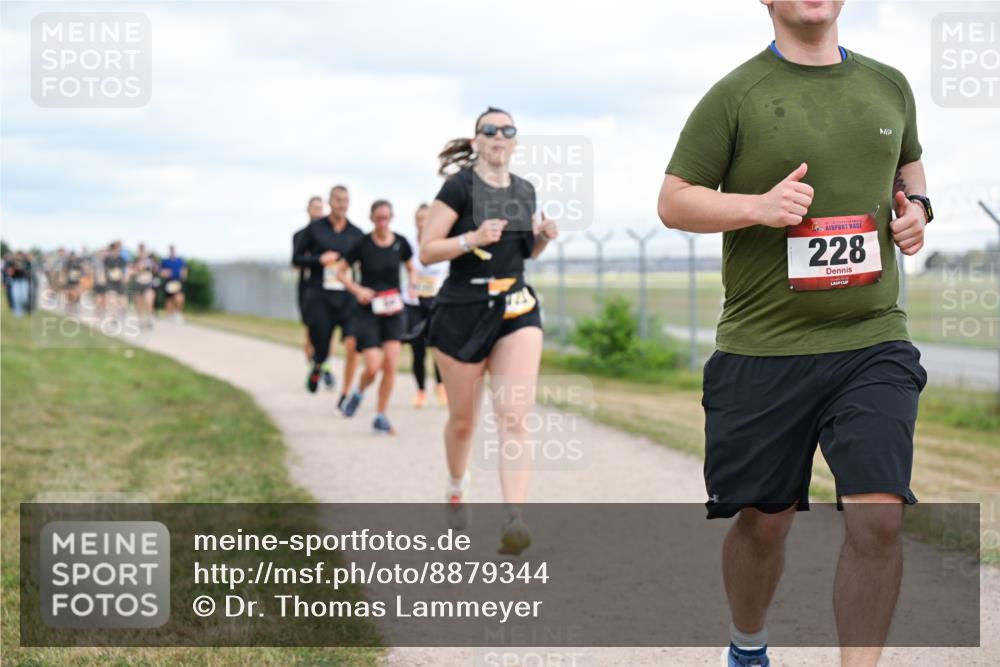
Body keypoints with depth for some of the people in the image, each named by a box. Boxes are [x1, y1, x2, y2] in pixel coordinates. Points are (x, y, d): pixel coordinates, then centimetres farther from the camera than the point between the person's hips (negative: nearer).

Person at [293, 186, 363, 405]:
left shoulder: (356, 234, 7)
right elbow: (296, 259, 6)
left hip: (347, 297, 1)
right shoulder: (314, 228, 4)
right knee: (322, 350, 0)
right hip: (319, 296, -1)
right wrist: (319, 259, -10)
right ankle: (318, 367, 39)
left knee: (352, 345, -17)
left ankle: (345, 395, -3)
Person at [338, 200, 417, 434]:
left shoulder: (400, 243, -1)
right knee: (373, 367, -11)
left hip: (393, 311, 2)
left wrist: (413, 282, -4)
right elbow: (340, 271, 1)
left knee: (391, 364, -7)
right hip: (368, 311, -2)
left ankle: (381, 417, 8)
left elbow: (411, 269, 16)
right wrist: (357, 289, -13)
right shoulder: (363, 244, -8)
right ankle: (358, 393, 24)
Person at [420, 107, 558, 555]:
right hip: (462, 312, -3)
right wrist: (473, 238, -23)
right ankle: (456, 492, 40)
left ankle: (513, 519, -24)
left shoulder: (525, 191, 8)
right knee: (462, 420, 11)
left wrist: (543, 236, 1)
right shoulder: (459, 187, -7)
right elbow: (426, 251, -10)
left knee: (514, 418, -15)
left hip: (517, 312, 3)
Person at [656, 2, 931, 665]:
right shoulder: (735, 96, -3)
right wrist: (759, 206, -17)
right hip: (764, 349, -2)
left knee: (879, 516, -13)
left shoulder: (889, 86, 10)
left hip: (872, 341, 2)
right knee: (764, 521, 10)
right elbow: (673, 201, -1)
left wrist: (916, 204, 6)